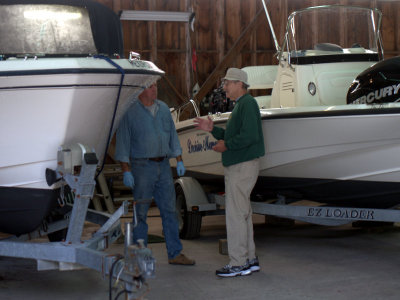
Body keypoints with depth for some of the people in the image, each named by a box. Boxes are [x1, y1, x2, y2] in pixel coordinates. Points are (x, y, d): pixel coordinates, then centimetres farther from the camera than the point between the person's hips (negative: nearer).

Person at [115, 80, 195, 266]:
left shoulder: (163, 109, 11)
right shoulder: (130, 111, -7)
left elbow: (173, 136, 17)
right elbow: (123, 142, -8)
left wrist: (179, 160, 11)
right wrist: (126, 171, -13)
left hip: (163, 165, 6)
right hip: (142, 166, -6)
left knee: (169, 210, 6)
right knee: (140, 212, 0)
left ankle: (175, 253, 11)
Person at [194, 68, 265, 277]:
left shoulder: (247, 104, -13)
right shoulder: (240, 105, 19)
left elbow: (249, 135, -24)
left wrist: (226, 145, -15)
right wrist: (212, 129, 13)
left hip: (243, 166, -11)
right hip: (237, 165, 11)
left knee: (235, 213, -8)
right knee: (243, 213, 13)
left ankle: (238, 263, -4)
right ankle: (250, 259, 19)